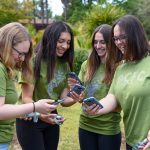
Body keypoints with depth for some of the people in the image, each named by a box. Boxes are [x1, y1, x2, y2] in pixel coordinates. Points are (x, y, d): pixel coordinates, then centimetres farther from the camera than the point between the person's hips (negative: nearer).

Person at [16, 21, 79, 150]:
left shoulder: (65, 65, 2)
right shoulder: (34, 61, -18)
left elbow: (64, 99, -1)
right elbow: (27, 98, -18)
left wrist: (76, 98, -22)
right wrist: (40, 114, -36)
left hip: (51, 118, 6)